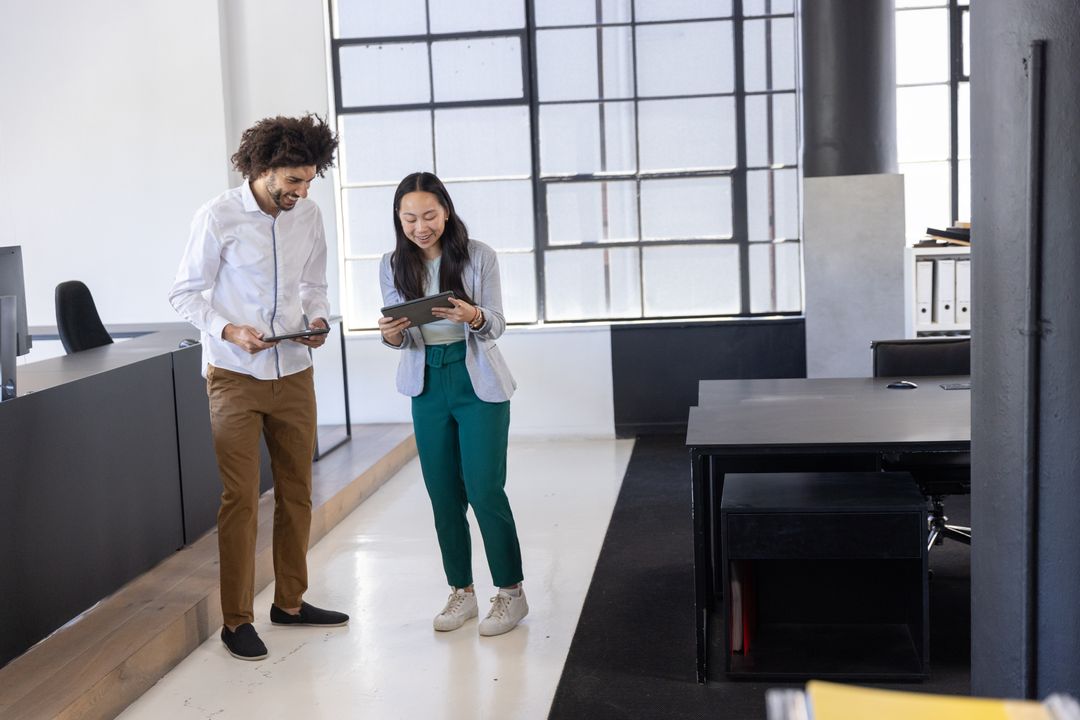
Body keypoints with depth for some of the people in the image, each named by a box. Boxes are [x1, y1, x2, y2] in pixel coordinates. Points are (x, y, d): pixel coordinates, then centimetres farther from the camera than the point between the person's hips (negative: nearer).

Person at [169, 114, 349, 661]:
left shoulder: (308, 216, 3)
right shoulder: (218, 217, -11)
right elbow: (185, 294, -7)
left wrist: (318, 319, -7)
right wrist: (230, 330, -22)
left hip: (293, 374, 5)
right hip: (235, 377, -5)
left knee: (296, 492, 12)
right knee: (241, 499, -2)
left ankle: (290, 602, 26)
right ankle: (236, 620, 9)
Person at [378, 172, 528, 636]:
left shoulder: (479, 256, -7)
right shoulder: (393, 266, 1)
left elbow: (496, 326, -8)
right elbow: (402, 340, 3)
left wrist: (473, 317, -30)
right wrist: (392, 335, -20)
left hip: (478, 383, -3)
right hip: (427, 385, 3)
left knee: (484, 490, -6)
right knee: (443, 494, 7)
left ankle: (511, 591, 9)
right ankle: (461, 591, 21)